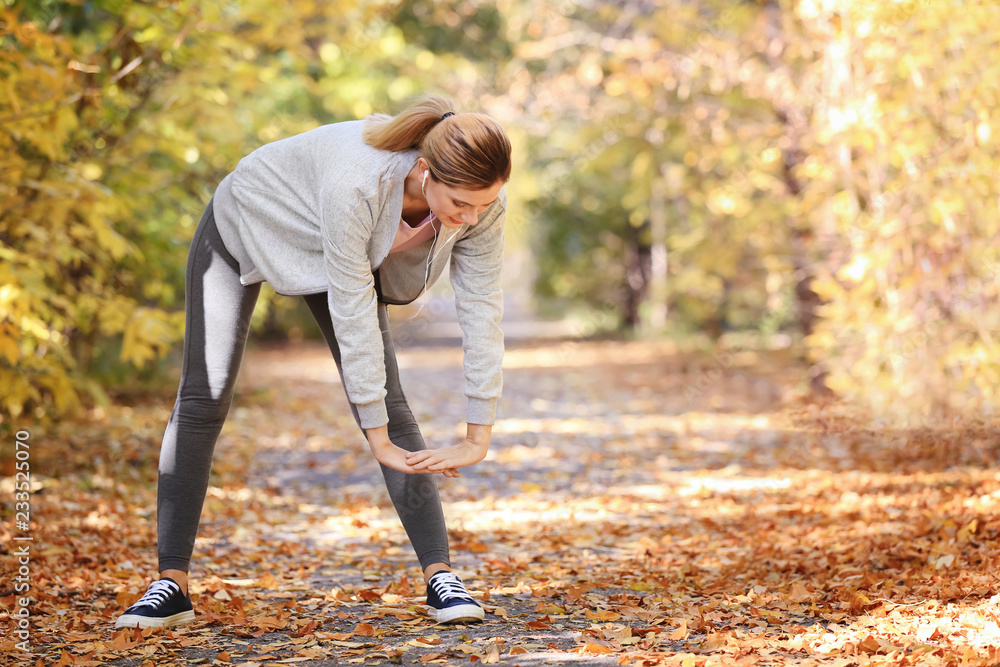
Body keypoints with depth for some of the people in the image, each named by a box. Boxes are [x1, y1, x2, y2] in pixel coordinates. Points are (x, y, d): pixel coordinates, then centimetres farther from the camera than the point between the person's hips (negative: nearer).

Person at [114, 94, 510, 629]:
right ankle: (171, 584, 0)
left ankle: (439, 575, -8)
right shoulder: (356, 183, -45)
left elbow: (481, 311, -23)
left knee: (386, 401, -11)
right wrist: (379, 441, -32)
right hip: (244, 225, -4)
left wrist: (478, 439, -22)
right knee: (203, 398, -7)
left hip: (339, 255, 4)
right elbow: (354, 314, -39)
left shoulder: (480, 199, -29)